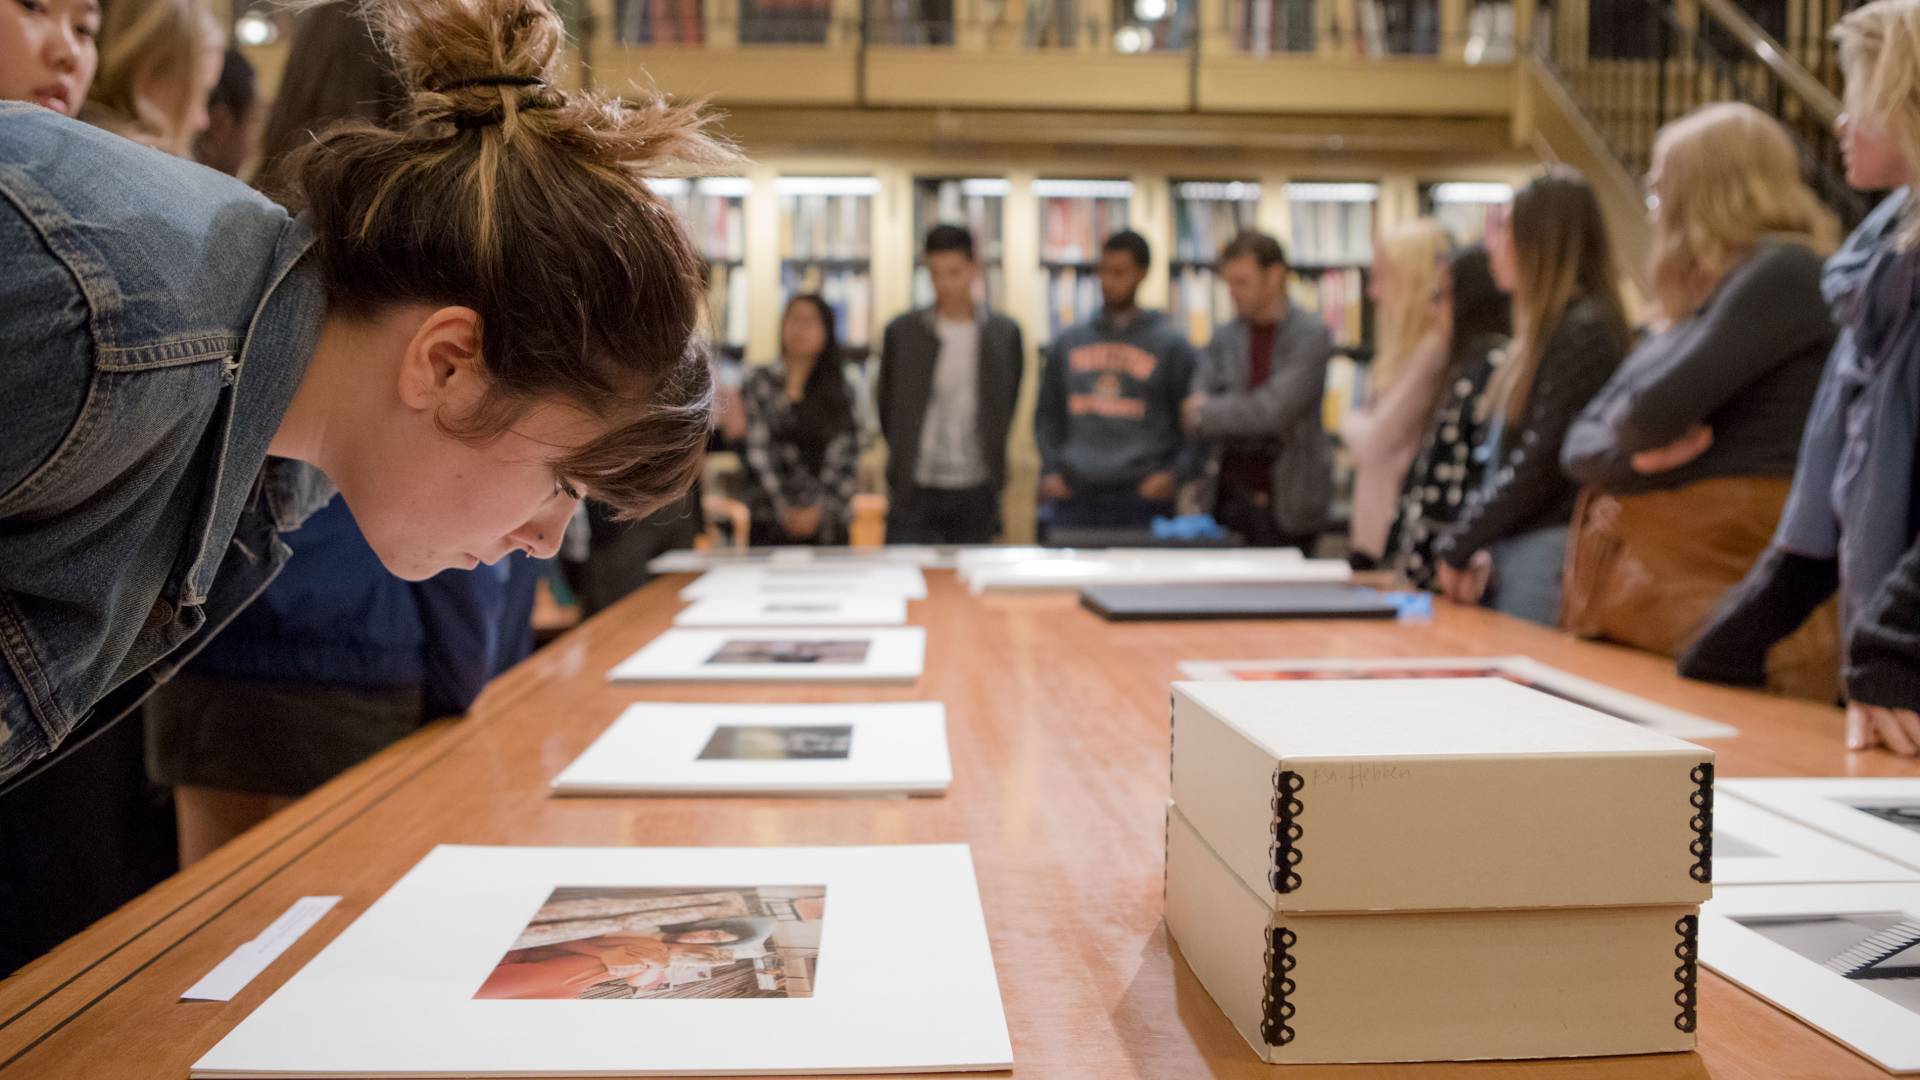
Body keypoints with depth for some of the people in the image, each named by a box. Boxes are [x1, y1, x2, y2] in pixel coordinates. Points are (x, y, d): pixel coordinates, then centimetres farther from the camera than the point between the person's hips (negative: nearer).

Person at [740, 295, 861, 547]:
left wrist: (820, 509, -10)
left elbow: (845, 459, 1)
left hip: (827, 524, 1)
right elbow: (755, 452, -3)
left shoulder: (840, 392, 7)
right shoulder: (759, 384, 4)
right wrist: (782, 508, -10)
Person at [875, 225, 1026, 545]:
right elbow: (886, 403, 9)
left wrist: (992, 462, 11)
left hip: (976, 492, 1)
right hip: (915, 492, -1)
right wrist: (903, 457, 9)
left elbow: (1006, 405, 11)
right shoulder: (901, 332, -1)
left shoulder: (1005, 334, 2)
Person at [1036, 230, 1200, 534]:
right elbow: (1047, 414, 19)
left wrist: (1176, 474, -9)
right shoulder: (1068, 343, 15)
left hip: (1142, 497, -2)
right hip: (1074, 494, 3)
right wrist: (1051, 471, 6)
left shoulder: (1171, 345, 5)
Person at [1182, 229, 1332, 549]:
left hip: (1287, 502, -3)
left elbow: (1273, 411, -16)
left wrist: (1204, 413, -8)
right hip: (1228, 495, 4)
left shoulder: (1311, 336, -7)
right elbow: (1194, 409, 1)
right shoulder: (1223, 337, 7)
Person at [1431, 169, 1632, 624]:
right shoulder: (1545, 330, 17)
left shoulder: (1585, 331, -12)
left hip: (1548, 550, -8)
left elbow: (1542, 461, -16)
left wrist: (1458, 545, -10)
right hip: (1507, 545, 9)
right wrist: (1475, 546, 3)